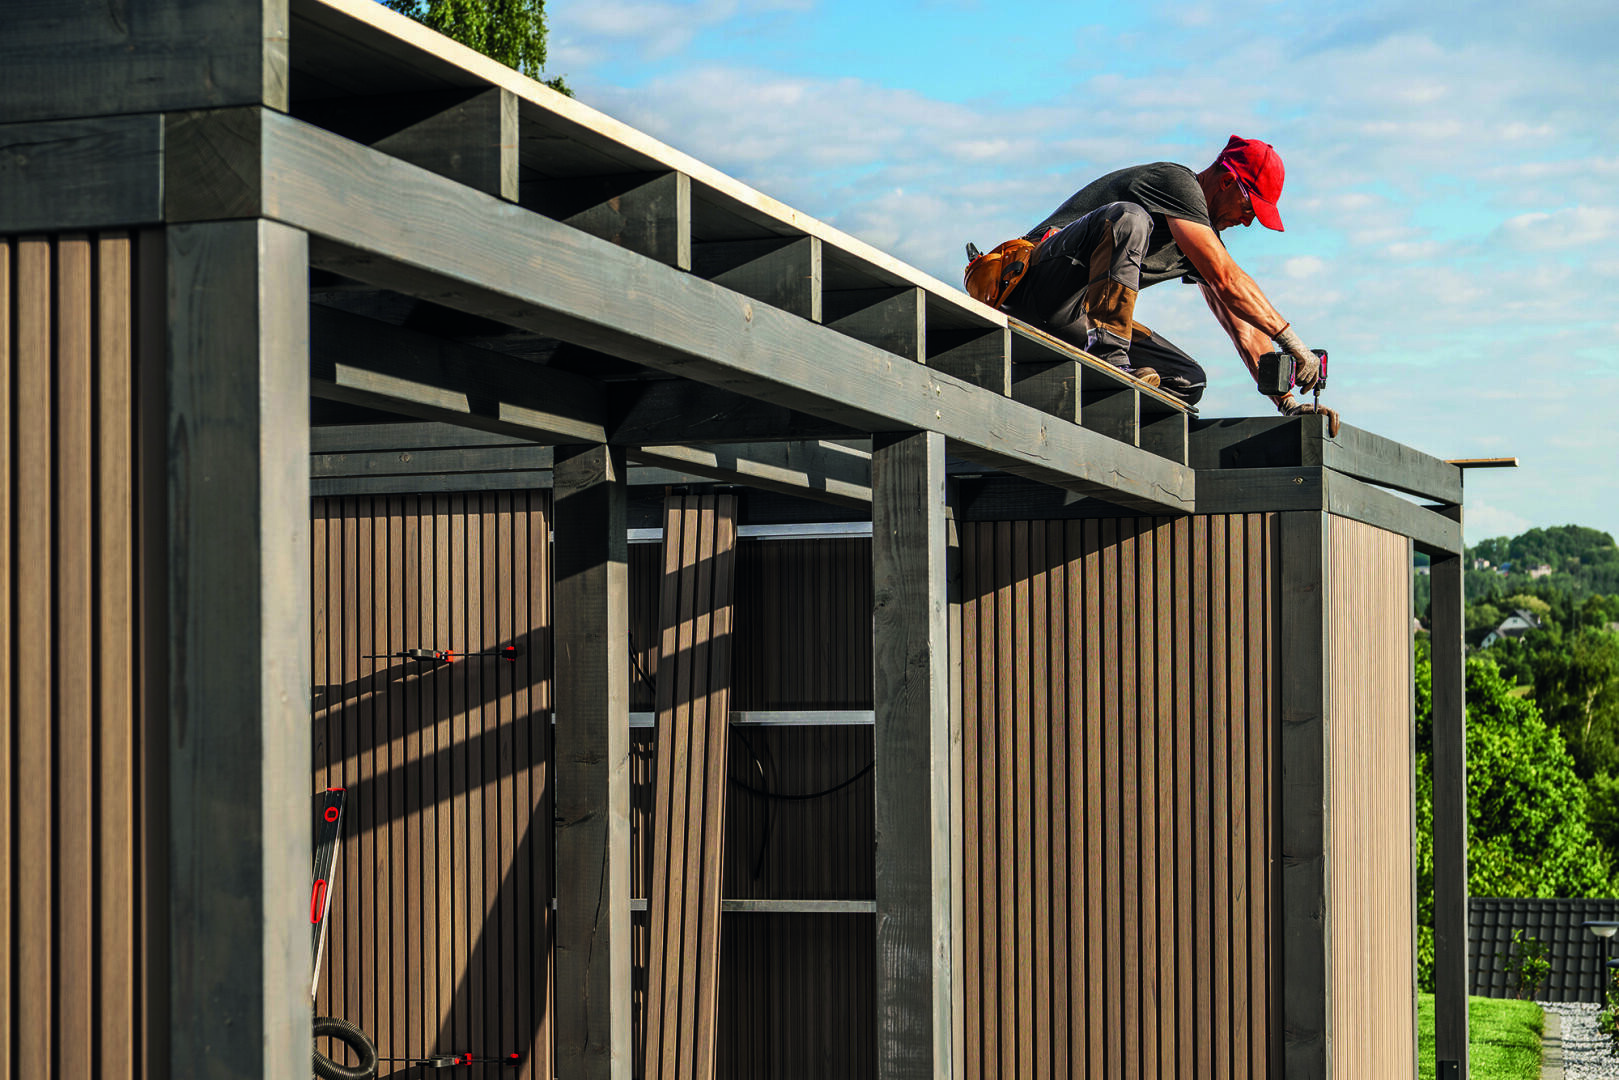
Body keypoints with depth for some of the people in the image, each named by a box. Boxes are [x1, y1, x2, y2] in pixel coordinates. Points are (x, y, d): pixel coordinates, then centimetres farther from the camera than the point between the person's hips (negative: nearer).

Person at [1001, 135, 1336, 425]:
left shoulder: (1206, 236, 18)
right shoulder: (1178, 182, -10)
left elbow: (1242, 326, 14)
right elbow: (1226, 279, -18)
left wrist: (1286, 402, 6)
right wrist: (1290, 339, -15)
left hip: (1077, 320, 9)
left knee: (1188, 380, 0)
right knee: (1128, 219, -34)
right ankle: (1108, 356, -35)